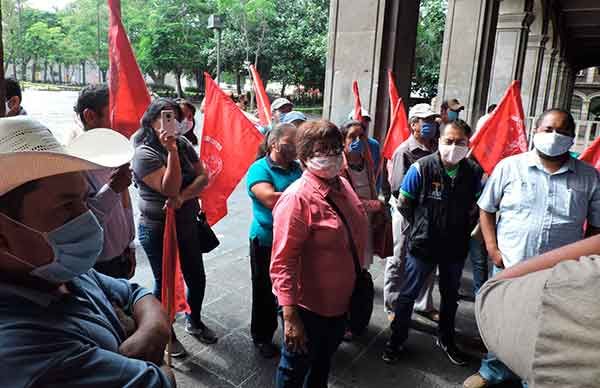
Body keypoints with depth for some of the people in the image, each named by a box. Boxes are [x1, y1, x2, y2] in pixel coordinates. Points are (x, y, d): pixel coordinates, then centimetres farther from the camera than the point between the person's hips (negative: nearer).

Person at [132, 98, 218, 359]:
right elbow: (170, 188, -27)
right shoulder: (144, 154, -16)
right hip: (157, 230, -5)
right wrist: (171, 150, -33)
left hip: (187, 225, 6)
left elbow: (203, 177, -5)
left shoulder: (184, 144, 2)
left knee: (197, 279, 16)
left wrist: (182, 197, -21)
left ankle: (194, 321, 43)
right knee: (164, 283, 11)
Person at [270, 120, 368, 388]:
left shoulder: (342, 185, 0)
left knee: (323, 363, 29)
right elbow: (283, 263, -26)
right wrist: (290, 317, -26)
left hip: (340, 302, 8)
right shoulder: (297, 198, -26)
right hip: (308, 306, -7)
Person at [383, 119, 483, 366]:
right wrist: (421, 227, 2)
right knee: (408, 295, 9)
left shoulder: (474, 172, -8)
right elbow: (403, 204, -6)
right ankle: (396, 340, 27)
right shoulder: (421, 168, -18)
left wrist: (462, 231, 7)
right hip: (422, 245, -3)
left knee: (451, 296, 20)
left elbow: (475, 208, 9)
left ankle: (446, 340, 42)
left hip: (456, 247, 4)